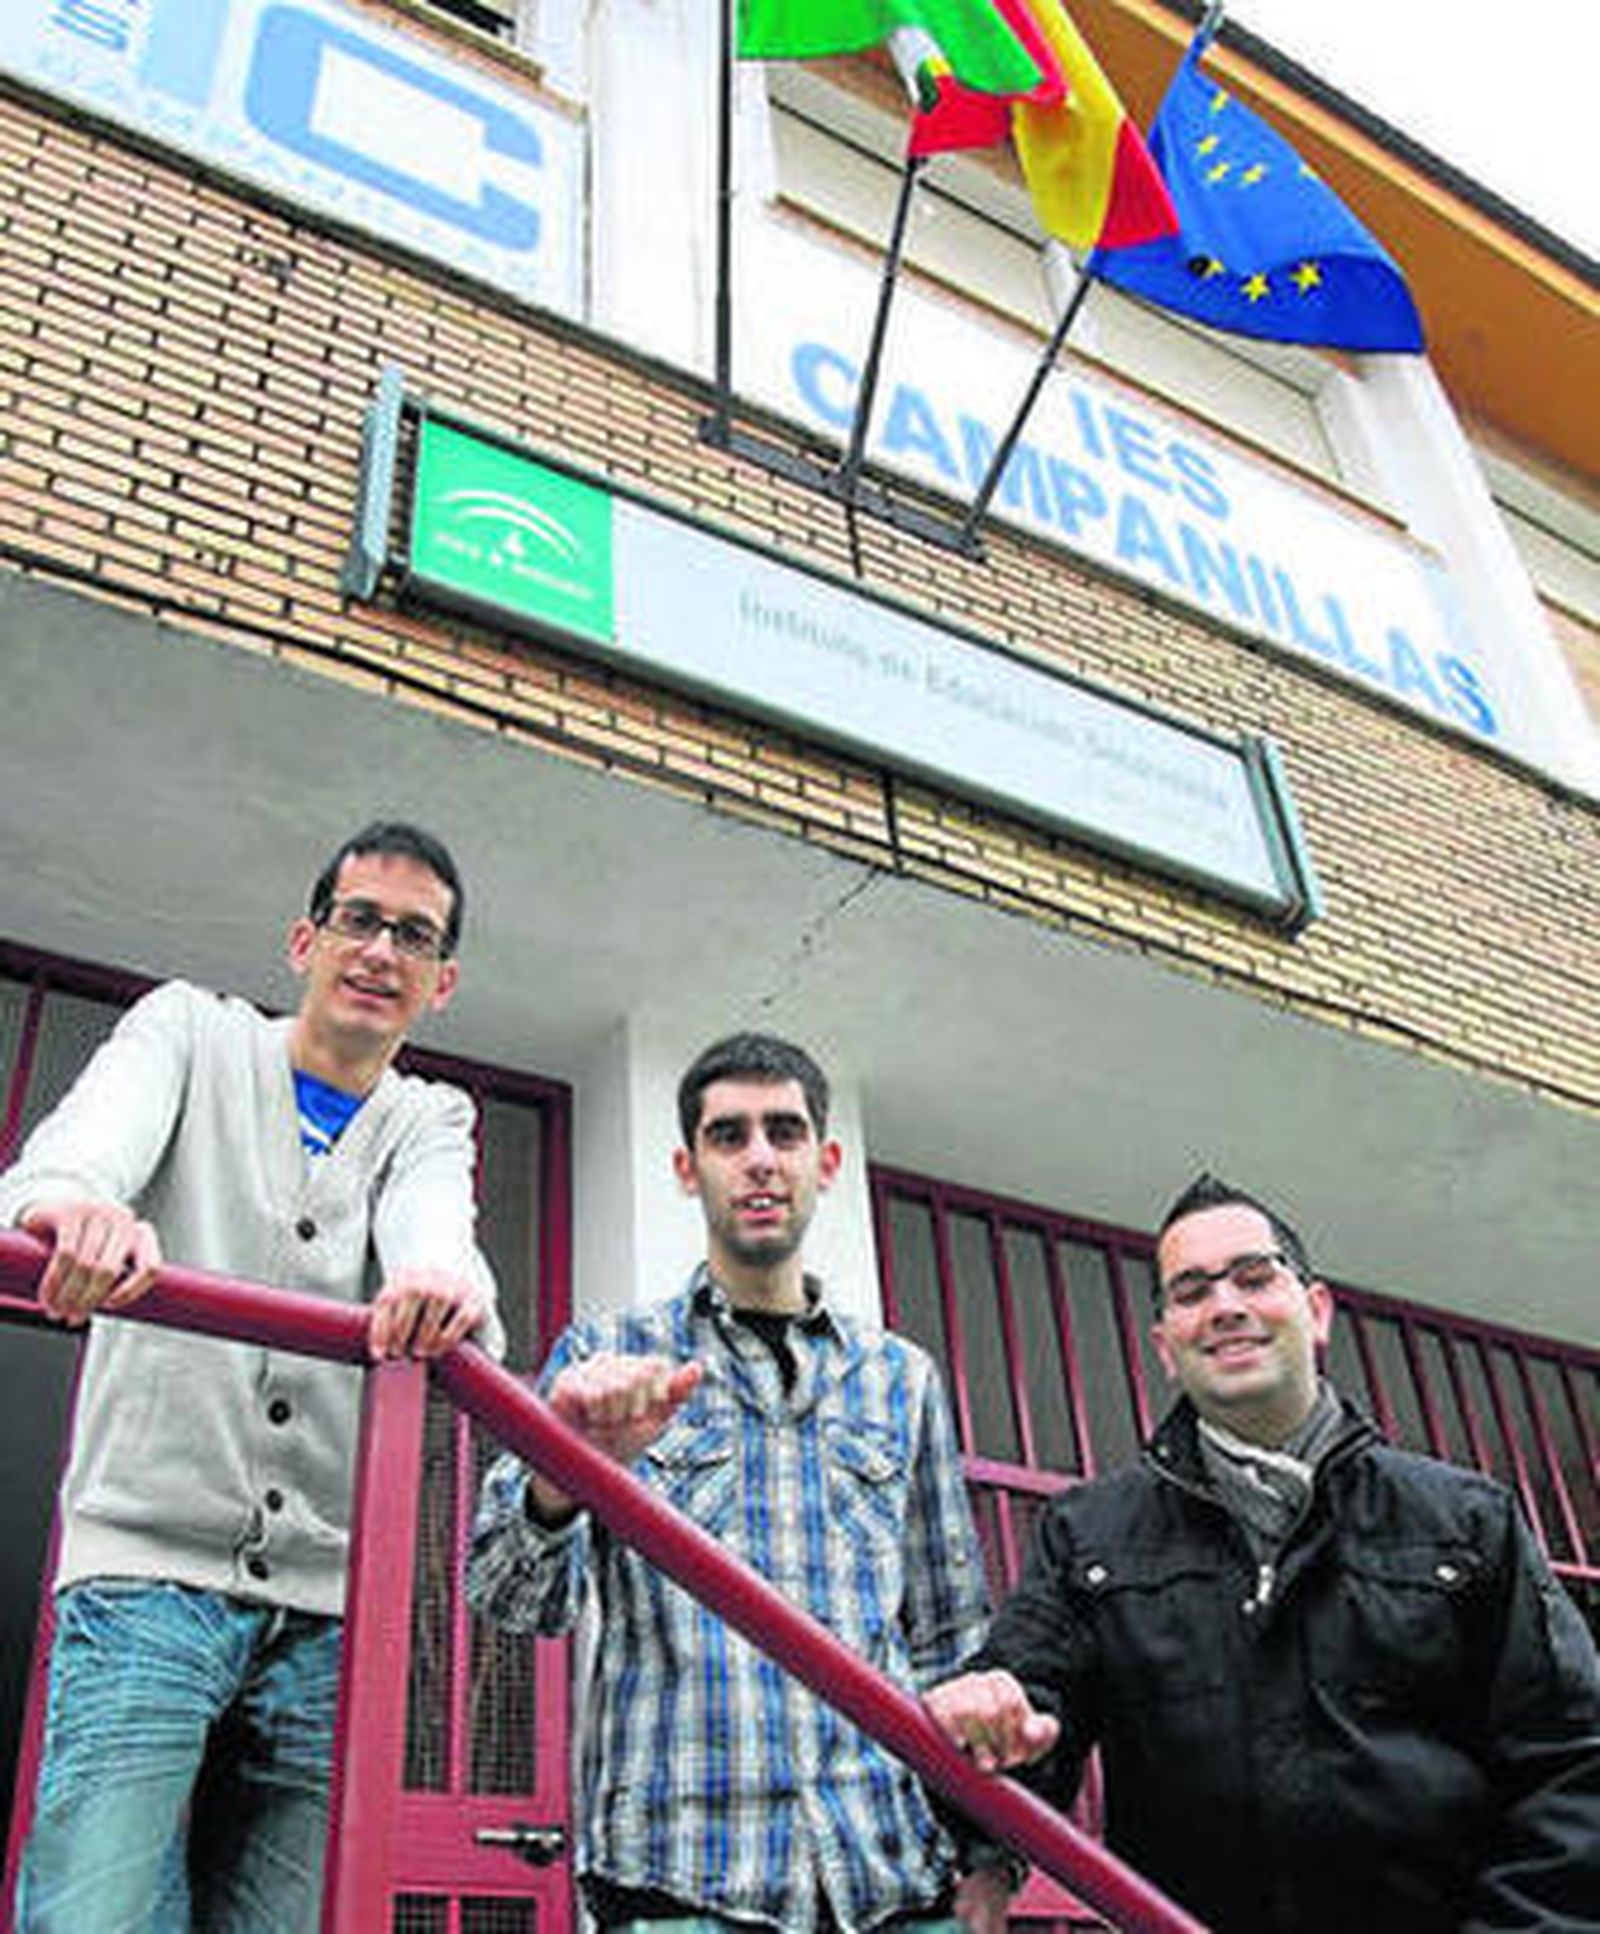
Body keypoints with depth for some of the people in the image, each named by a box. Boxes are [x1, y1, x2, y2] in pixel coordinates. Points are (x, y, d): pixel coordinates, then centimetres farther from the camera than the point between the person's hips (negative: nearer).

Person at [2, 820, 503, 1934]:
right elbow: (96, 1133, -12)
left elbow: (435, 1231, -8)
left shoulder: (433, 1122, 17)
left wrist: (447, 1281, -34)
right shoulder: (192, 1030, 12)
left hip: (327, 1605, 3)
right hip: (147, 1567, -3)